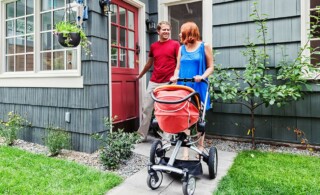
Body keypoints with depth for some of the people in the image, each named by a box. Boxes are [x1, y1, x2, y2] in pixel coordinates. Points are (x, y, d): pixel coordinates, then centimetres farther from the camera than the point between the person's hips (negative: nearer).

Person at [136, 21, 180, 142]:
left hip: (168, 83, -4)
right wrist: (140, 75, 32)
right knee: (146, 108, 6)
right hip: (153, 82, 5)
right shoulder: (153, 46, 12)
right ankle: (142, 135, 20)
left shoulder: (175, 44, 1)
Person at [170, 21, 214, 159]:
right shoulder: (182, 48, 14)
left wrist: (202, 76, -18)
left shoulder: (204, 47, 3)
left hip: (198, 87, -3)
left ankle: (200, 147, 19)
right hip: (183, 86, 3)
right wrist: (175, 76, -7)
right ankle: (185, 149, 6)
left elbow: (210, 67, 1)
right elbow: (178, 68, 14)